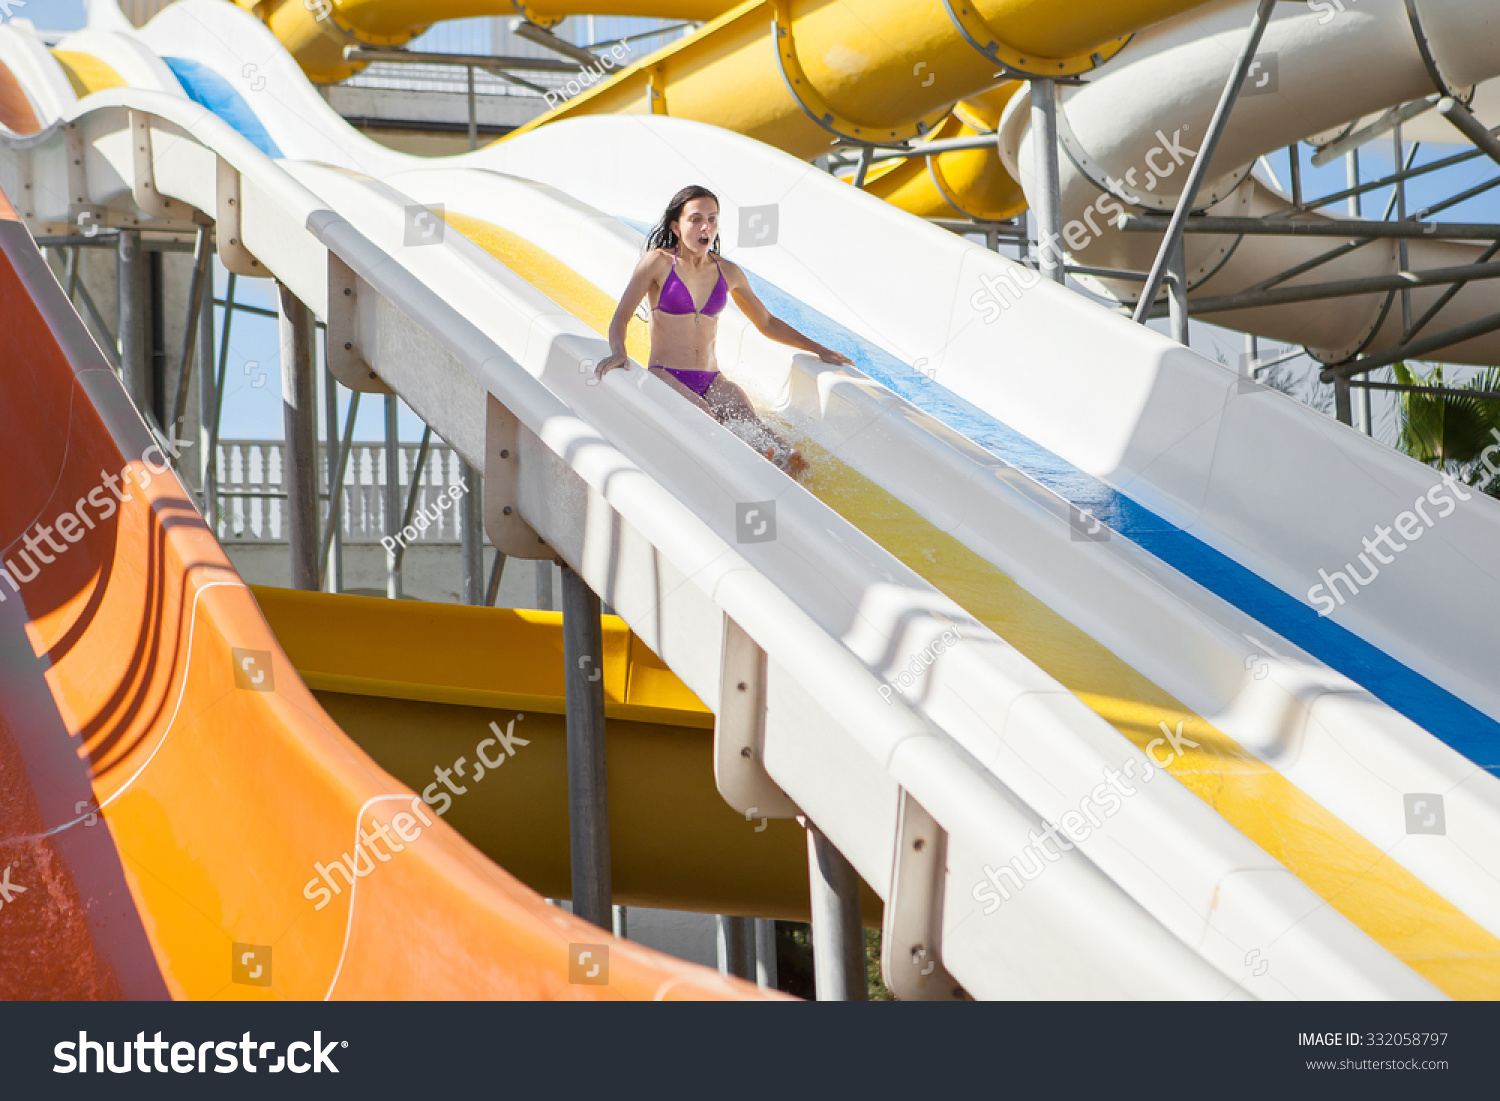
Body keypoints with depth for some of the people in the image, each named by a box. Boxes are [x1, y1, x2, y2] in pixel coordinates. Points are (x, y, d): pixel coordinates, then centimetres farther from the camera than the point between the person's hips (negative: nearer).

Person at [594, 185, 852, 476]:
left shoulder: (728, 273, 13)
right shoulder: (659, 262, 1)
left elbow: (766, 323, 25)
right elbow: (621, 317, -3)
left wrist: (817, 350, 19)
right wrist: (618, 352, -25)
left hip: (711, 382, 4)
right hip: (666, 377, -4)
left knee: (748, 424, -30)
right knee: (703, 420, -37)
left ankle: (785, 456, -57)